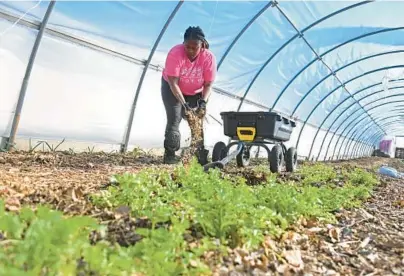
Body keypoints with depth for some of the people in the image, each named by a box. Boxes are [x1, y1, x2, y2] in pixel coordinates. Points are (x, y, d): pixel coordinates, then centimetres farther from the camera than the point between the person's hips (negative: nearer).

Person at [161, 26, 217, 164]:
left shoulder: (209, 57, -25)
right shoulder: (175, 53, -32)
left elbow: (208, 84, -19)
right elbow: (173, 83, -33)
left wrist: (203, 102, -36)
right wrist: (184, 103, -43)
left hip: (196, 92, 3)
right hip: (172, 89, -2)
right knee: (174, 119, -13)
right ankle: (170, 154, -8)